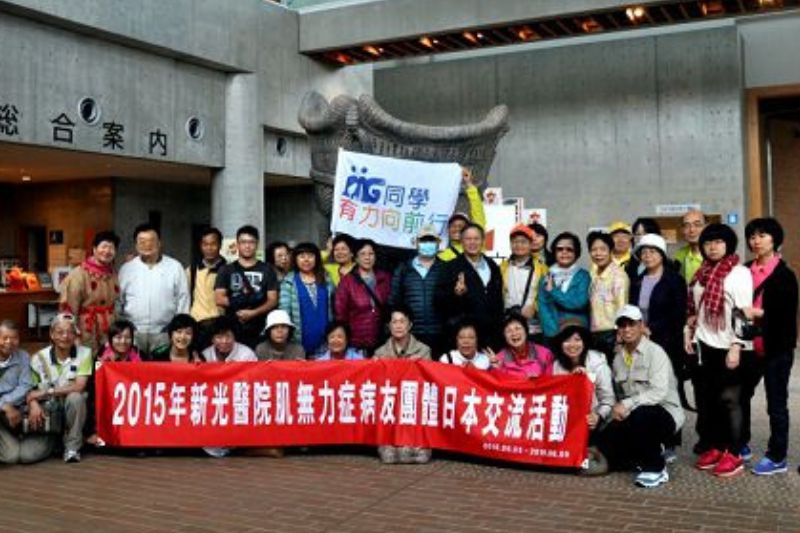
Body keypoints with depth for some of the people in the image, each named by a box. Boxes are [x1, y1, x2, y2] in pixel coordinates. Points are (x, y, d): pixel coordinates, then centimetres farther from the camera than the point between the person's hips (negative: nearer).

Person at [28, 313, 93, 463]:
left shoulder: (84, 353, -8)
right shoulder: (39, 357, -2)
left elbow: (79, 387, -17)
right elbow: (30, 389, -4)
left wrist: (47, 392, -22)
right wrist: (34, 405, -26)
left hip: (71, 406, -2)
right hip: (48, 408, 2)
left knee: (75, 397, -35)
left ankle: (72, 447, -16)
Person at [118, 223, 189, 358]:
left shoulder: (175, 267, 4)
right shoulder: (126, 269, 9)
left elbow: (182, 300, 4)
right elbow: (118, 302, 12)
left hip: (164, 334, -1)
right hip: (132, 334, 1)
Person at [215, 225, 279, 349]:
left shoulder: (266, 270, 9)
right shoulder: (226, 270, 11)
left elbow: (272, 300, 2)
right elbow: (219, 299, 3)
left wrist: (253, 312, -13)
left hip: (259, 330, 0)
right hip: (233, 329, 1)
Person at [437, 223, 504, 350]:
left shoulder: (492, 266, 15)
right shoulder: (452, 267, 0)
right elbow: (439, 298, -6)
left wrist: (499, 324, 15)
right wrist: (455, 293, -25)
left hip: (491, 332, 4)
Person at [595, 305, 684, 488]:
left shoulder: (655, 352, -11)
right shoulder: (618, 358, 9)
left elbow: (659, 392, -22)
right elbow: (618, 392, 14)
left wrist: (627, 404, -26)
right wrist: (618, 408, -6)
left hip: (665, 414, -6)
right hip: (632, 416, 6)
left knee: (640, 415, -38)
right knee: (605, 441, -16)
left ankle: (656, 468, -15)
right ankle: (652, 452, 11)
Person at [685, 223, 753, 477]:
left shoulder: (740, 273, -7)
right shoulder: (702, 273, 13)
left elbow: (743, 313, -13)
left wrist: (736, 347, -18)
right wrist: (688, 332, 9)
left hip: (728, 347, -6)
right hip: (705, 345, 6)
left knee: (728, 400, -2)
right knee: (706, 399, 8)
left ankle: (734, 454, 7)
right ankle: (713, 448, 19)